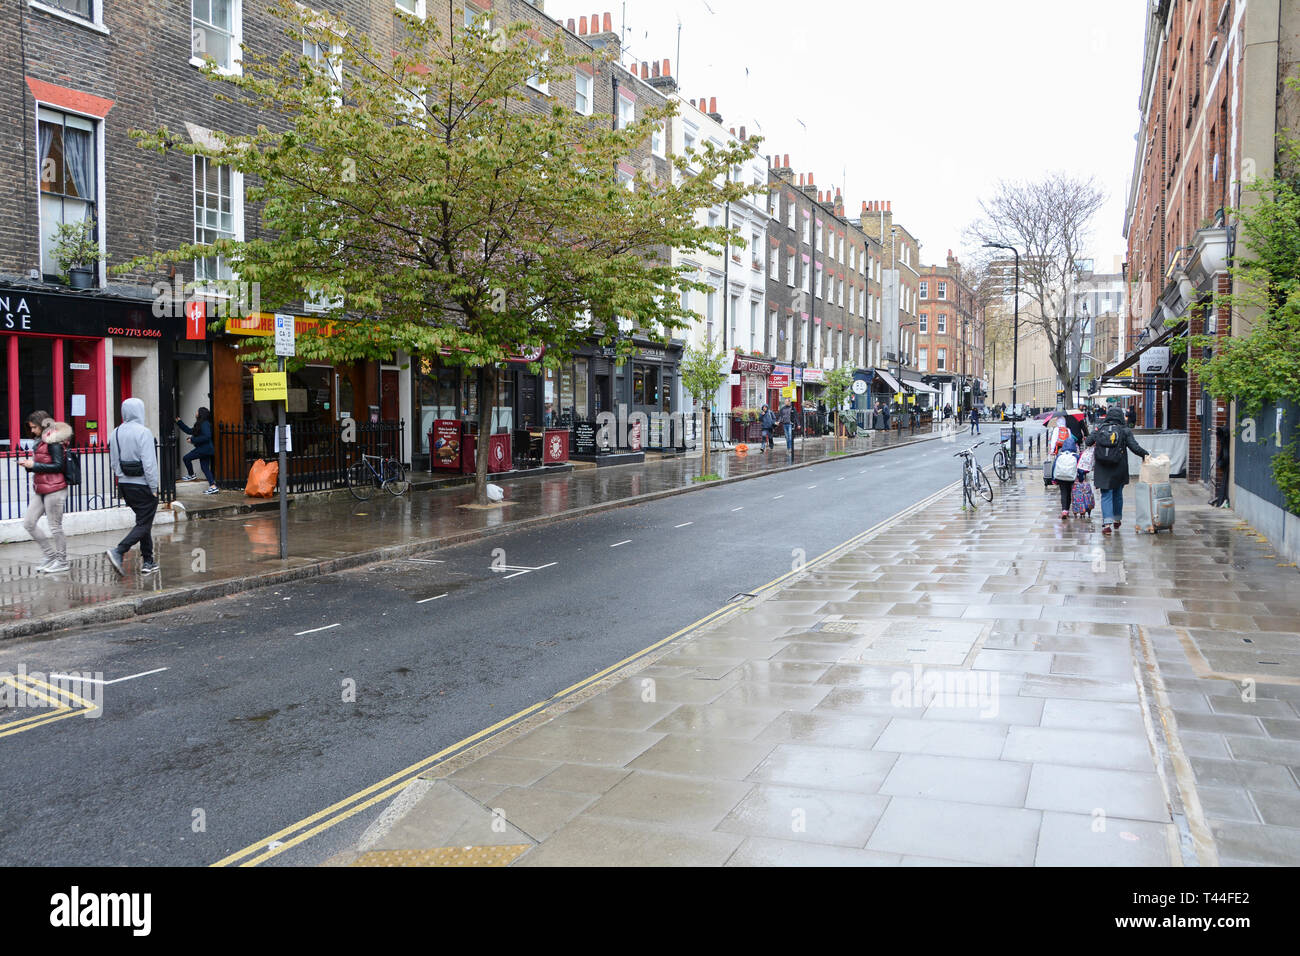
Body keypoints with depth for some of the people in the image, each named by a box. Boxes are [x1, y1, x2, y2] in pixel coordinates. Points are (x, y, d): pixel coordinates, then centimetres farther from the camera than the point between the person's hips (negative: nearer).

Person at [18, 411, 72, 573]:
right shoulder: (41, 441, 16)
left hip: (54, 489, -9)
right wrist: (28, 464, 3)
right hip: (40, 490, 9)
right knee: (28, 523, 7)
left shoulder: (53, 442, -11)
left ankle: (62, 561, 10)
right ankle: (51, 556, 16)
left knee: (55, 526, -1)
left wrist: (34, 465, -15)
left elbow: (58, 466, -17)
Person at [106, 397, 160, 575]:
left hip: (124, 485, 8)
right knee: (144, 524, -1)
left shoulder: (115, 433, 7)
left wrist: (122, 478, 20)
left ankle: (148, 561, 19)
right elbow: (149, 463, -18)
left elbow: (113, 463, 11)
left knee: (143, 522, 16)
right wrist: (154, 488, -13)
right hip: (142, 485, -8)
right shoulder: (143, 432, -15)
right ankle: (118, 551, -17)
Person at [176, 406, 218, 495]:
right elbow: (189, 431, 27)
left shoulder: (205, 424, -15)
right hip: (205, 449, 10)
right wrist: (179, 422, 29)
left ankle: (191, 475, 18)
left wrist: (193, 440, -19)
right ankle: (213, 486, 1)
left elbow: (207, 437, -25)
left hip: (204, 449, -10)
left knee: (186, 458, 2)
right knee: (205, 468, 7)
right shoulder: (200, 424, 17)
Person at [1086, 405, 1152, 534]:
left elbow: (1087, 442, 1)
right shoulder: (1125, 431, -6)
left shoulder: (1100, 430, -1)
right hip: (1119, 470, 0)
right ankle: (1117, 519, 33)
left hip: (1102, 470, 0)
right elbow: (1135, 447, -11)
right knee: (1118, 494, 19)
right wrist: (1146, 454, 3)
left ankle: (1107, 522, -16)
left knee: (1106, 496, 0)